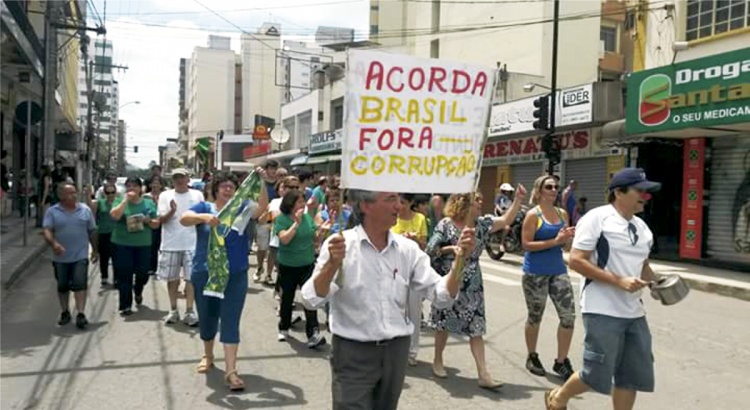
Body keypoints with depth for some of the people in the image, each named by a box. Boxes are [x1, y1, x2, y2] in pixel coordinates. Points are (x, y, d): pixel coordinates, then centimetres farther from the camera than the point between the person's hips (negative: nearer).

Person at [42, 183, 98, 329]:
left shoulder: (85, 210, 2)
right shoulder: (52, 212, -3)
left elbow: (92, 231, 9)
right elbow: (47, 231, -14)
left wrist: (95, 250, 12)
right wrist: (54, 244, -33)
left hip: (80, 256, -1)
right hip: (61, 257, 1)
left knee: (80, 284, -9)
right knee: (62, 286, 12)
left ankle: (81, 314, -10)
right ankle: (65, 312, 27)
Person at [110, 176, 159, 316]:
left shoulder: (149, 203, 7)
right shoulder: (120, 201, 2)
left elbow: (156, 224, 9)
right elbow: (115, 215, -18)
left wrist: (149, 221, -13)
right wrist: (126, 199, -16)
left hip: (143, 244, 2)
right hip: (122, 244, -2)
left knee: (143, 273, 7)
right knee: (124, 275, -1)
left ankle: (138, 291, 40)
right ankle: (125, 305, 8)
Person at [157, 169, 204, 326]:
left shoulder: (197, 195, 4)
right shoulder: (165, 195, 3)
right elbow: (161, 220, -4)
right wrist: (171, 211, -23)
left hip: (192, 244, -1)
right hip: (170, 244, 1)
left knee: (191, 277, -3)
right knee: (172, 278, 8)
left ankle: (189, 311, 1)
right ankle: (173, 310, 17)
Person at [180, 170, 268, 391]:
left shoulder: (241, 208, 1)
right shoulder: (204, 207, 0)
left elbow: (262, 208, -15)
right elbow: (184, 218, -18)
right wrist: (205, 217, -38)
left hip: (235, 275, -1)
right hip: (204, 274, 1)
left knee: (231, 321, -3)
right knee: (207, 318, 17)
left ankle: (230, 371, -3)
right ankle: (208, 356, 41)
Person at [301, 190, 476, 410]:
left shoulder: (408, 249, 0)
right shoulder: (339, 245, -11)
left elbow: (441, 296, -3)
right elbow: (313, 299, -18)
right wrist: (332, 264, -35)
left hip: (396, 351, 5)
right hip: (353, 353, -4)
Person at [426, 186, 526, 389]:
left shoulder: (482, 224, 4)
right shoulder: (446, 225, -10)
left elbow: (506, 220, 9)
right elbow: (430, 251, -9)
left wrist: (518, 200, 3)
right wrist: (451, 248, -21)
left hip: (472, 286, 4)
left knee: (476, 327, 0)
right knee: (444, 324, 9)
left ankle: (483, 374, -2)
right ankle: (437, 361, 30)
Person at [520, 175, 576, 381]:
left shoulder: (562, 214, 8)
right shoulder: (533, 214, -8)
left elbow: (567, 245, 14)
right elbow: (526, 244, -16)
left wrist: (569, 238, -9)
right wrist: (555, 241, -20)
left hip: (558, 270, 5)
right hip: (535, 273, -5)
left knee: (568, 315, -3)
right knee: (535, 317, 10)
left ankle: (561, 361, 11)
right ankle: (532, 357, 29)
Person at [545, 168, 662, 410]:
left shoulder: (642, 227, 13)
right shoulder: (597, 219, -10)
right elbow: (576, 261, -16)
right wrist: (619, 281, -21)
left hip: (634, 313, 8)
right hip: (603, 311, -7)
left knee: (634, 376, 9)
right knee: (598, 375, -2)